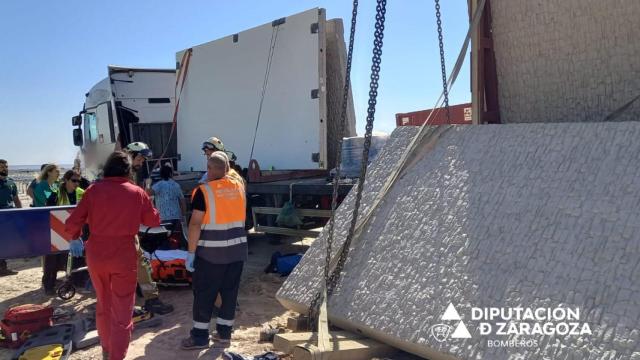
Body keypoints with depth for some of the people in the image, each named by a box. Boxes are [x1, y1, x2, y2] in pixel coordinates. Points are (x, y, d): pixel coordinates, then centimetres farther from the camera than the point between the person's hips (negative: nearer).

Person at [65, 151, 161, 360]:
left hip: (96, 255, 3)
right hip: (124, 257, -3)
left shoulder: (94, 190, -4)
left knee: (103, 305, 23)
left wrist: (75, 237, 15)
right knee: (122, 312, 5)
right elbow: (154, 221, 6)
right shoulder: (137, 193, -5)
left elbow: (72, 223, -5)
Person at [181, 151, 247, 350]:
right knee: (230, 292, 13)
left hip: (211, 251, -5)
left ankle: (200, 336, 15)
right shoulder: (239, 186, 3)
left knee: (204, 293, 7)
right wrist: (226, 171, 29)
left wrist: (191, 252, -9)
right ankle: (224, 334, 21)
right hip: (237, 249, 5)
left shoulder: (204, 191, -11)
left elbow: (195, 224, -14)